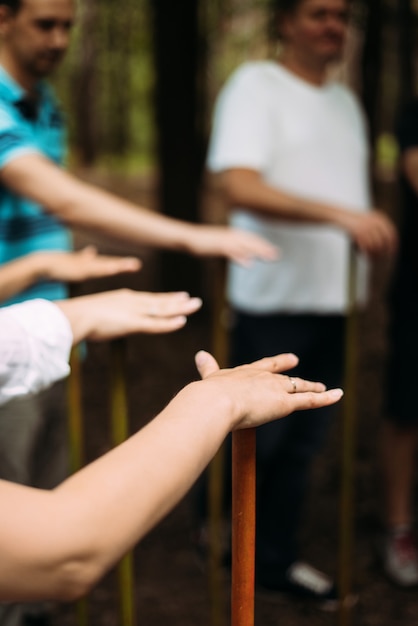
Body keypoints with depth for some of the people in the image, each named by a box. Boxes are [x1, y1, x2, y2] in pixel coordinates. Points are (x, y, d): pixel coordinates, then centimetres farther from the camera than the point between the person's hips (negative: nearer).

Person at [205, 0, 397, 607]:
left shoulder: (345, 100, 16)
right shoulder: (254, 84, -7)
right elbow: (238, 187, -21)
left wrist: (359, 282, 13)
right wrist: (339, 214, -30)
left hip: (334, 300, 7)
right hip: (274, 300, -6)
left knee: (302, 440, 12)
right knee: (257, 435, 4)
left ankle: (275, 558, 26)